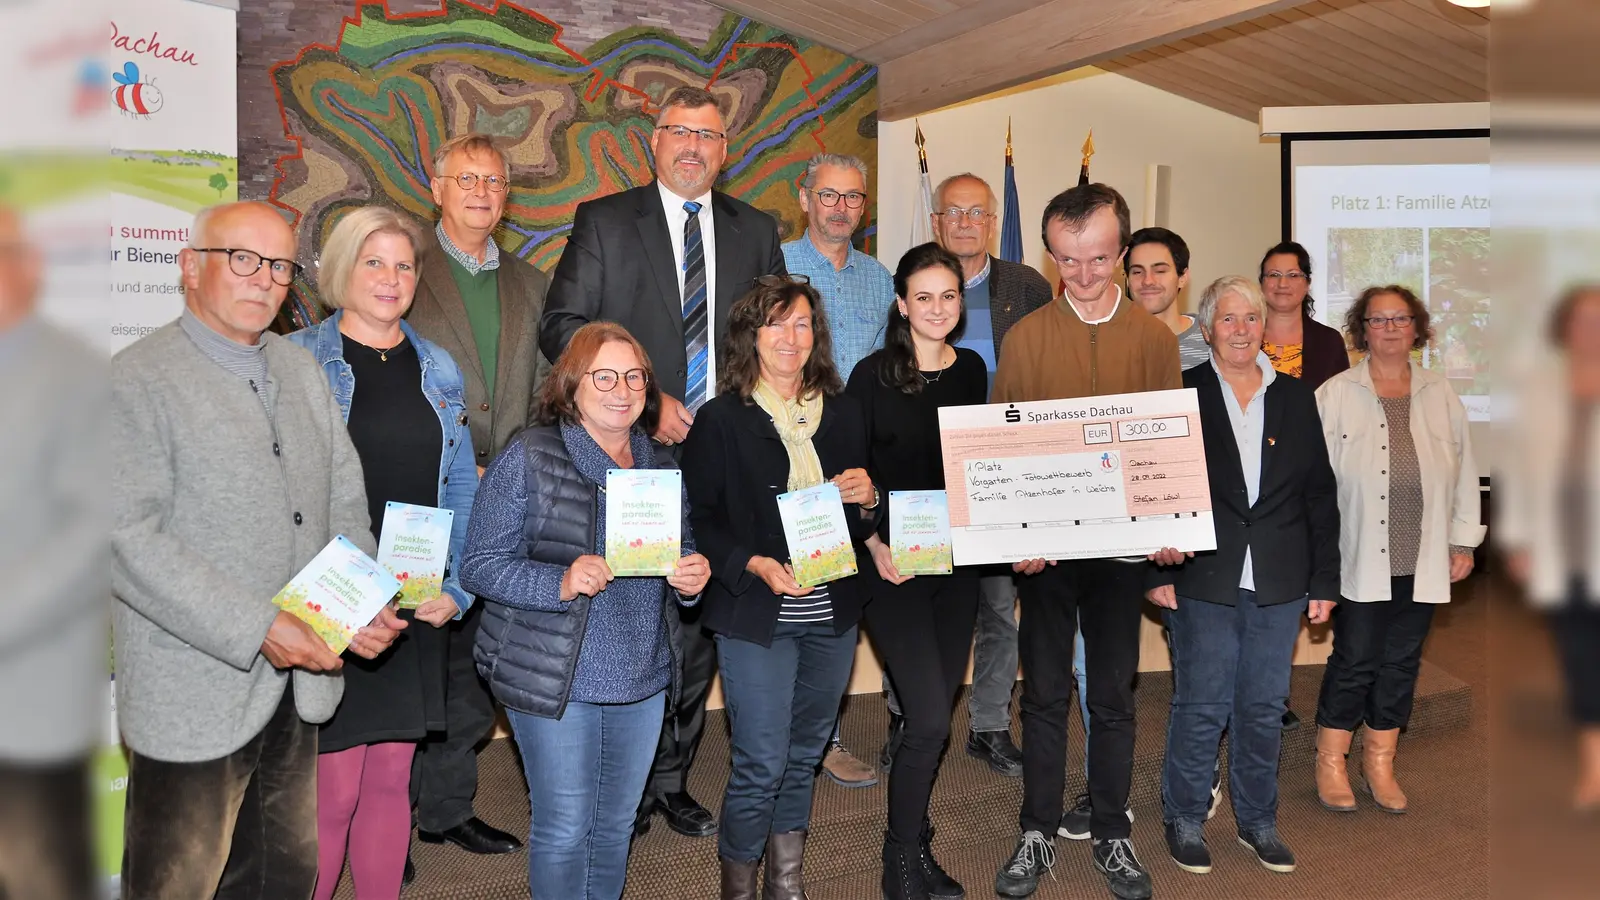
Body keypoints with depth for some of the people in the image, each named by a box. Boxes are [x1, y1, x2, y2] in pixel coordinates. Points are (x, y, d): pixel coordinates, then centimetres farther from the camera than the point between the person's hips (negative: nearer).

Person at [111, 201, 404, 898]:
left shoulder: (301, 371, 11)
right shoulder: (137, 380, -10)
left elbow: (345, 503, 11)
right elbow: (129, 540, -18)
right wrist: (258, 629, -22)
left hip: (300, 685, 6)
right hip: (195, 697, -6)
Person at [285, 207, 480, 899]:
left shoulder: (437, 369, 10)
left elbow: (462, 485, 11)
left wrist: (457, 588, 1)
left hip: (418, 606, 4)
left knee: (392, 778, 12)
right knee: (334, 787, -1)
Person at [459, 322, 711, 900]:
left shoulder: (659, 467, 8)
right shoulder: (529, 458, -9)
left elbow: (681, 552, 19)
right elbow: (479, 566, -11)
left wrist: (691, 577, -4)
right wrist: (561, 583, -26)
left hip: (643, 678, 5)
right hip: (556, 679, -5)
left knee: (617, 824, 17)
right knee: (565, 830, 4)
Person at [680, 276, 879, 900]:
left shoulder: (843, 413, 8)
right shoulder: (720, 419, -5)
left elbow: (863, 524, 15)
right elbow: (698, 520, -5)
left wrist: (867, 500, -7)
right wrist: (753, 565, -20)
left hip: (833, 615, 5)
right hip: (755, 616, -4)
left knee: (805, 754, 15)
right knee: (761, 763, -2)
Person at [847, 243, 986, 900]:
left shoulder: (972, 370, 6)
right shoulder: (873, 375, -8)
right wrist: (875, 545, -17)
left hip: (957, 557, 5)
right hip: (893, 562, -5)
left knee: (937, 713, 11)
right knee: (930, 718, -10)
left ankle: (916, 843, 29)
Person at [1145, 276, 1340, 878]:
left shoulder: (1296, 399, 9)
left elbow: (1320, 496, 10)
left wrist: (1324, 581, 6)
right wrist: (1157, 573, -8)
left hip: (1279, 584, 3)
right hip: (1203, 580, -3)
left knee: (1265, 707, 11)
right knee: (1202, 706, 2)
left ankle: (1257, 820, 28)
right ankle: (1184, 820, 20)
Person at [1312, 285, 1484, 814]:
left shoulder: (1442, 397, 9)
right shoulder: (1335, 395, -1)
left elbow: (1464, 472, 12)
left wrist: (1464, 541, 9)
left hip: (1422, 561, 4)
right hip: (1359, 558, -4)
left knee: (1402, 662, 10)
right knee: (1355, 661, -1)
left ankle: (1380, 762, 24)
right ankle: (1330, 762, 15)